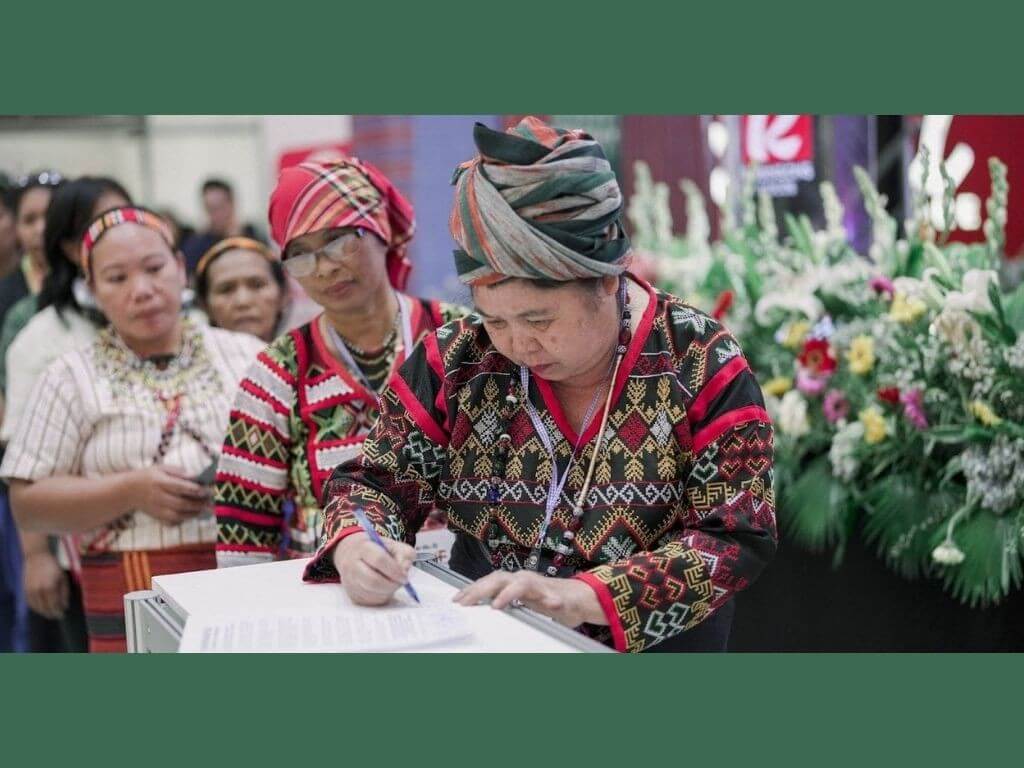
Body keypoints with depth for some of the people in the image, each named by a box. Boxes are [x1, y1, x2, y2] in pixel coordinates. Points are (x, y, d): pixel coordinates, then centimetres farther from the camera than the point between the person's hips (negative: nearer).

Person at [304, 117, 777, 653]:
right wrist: (355, 546, -19)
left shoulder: (699, 365, -8)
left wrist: (579, 596, -24)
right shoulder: (456, 362, -1)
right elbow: (376, 482, 4)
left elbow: (737, 537, -12)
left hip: (656, 643, -3)